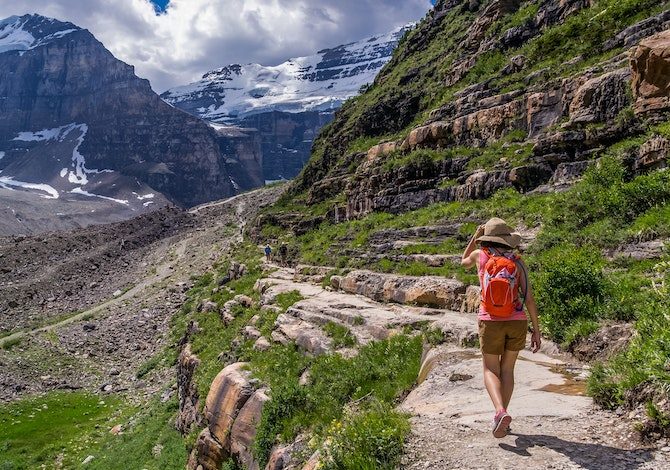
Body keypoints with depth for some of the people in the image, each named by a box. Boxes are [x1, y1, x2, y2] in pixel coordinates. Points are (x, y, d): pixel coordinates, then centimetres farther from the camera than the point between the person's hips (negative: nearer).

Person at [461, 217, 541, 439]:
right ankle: (501, 417, 21)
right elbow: (529, 298, -5)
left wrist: (476, 236, 23)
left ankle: (500, 412, -16)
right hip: (517, 322, 1)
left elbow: (464, 262, 25)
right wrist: (536, 330, 2)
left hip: (490, 322, -1)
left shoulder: (480, 255, -1)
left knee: (491, 371, 9)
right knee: (507, 369, 18)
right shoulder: (517, 262, -1)